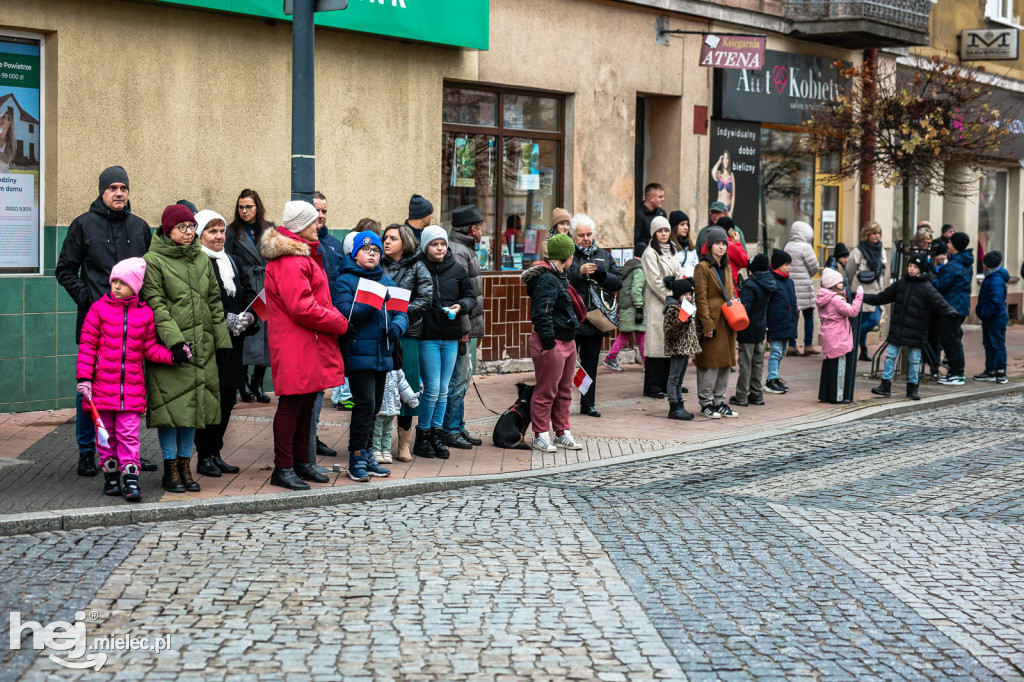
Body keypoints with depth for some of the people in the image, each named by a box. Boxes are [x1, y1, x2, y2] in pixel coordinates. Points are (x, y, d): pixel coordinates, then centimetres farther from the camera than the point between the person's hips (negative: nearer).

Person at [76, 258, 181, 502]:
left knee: (129, 433, -3)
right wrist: (84, 377, -5)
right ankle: (110, 475, 19)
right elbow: (87, 346, 2)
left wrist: (173, 355, -5)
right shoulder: (99, 309, 2)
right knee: (107, 433, 8)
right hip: (103, 385, 0)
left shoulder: (145, 313, 5)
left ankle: (130, 478, -2)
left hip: (132, 386, 0)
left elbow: (150, 349, 10)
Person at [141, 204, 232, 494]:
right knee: (171, 403, -4)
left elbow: (214, 302, 18)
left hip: (201, 346, 5)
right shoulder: (153, 260, -3)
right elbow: (155, 304, -11)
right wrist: (174, 338, -20)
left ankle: (185, 463, 17)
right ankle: (170, 467, 6)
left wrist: (221, 339, 12)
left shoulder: (202, 260, 16)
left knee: (194, 404, 7)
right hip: (168, 347, -5)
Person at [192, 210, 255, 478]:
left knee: (227, 399, 11)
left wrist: (248, 317, -4)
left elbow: (248, 293, 15)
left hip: (232, 344, 8)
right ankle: (204, 456, 4)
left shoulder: (232, 262, 18)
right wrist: (227, 319, -20)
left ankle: (215, 453, 20)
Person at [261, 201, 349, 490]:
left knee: (306, 402, 14)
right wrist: (340, 323, -13)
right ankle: (283, 468, 2)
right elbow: (302, 308, -23)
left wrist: (335, 318, 10)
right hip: (295, 346, -11)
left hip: (310, 345, 11)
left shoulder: (303, 256, 19)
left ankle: (301, 462, 23)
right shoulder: (290, 262, -17)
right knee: (292, 403, -4)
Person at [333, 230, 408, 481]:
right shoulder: (345, 280, -2)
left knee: (375, 405, 13)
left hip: (382, 354, 6)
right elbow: (344, 312, -15)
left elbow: (401, 312, 12)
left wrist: (397, 326, -10)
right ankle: (357, 459, -5)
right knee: (365, 403, -13)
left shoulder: (387, 282, 16)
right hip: (358, 353, -6)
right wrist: (373, 303, -24)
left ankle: (367, 455, 24)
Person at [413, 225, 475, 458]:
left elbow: (470, 296, 13)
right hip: (427, 336, -4)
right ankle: (422, 437, 9)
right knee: (432, 389, -5)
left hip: (451, 337, 4)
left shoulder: (457, 270, 7)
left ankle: (436, 436, 20)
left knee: (443, 390, 10)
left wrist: (461, 306, -5)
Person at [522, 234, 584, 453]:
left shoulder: (558, 277, 15)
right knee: (546, 391, -2)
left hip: (567, 342, 11)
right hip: (552, 344, -11)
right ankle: (541, 436, 7)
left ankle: (562, 433, 25)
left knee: (564, 391, 16)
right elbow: (541, 313, -22)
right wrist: (548, 342, -21)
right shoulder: (546, 279, -18)